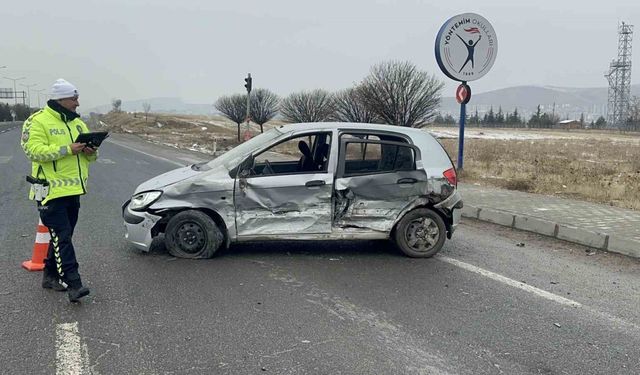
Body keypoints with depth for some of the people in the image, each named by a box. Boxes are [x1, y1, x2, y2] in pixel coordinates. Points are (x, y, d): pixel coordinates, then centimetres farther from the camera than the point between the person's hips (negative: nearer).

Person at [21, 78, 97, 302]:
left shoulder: (77, 123, 15)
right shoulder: (38, 121, -8)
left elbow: (91, 154, 18)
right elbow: (33, 150, -20)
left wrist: (90, 152, -6)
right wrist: (67, 150, -25)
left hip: (73, 190, 8)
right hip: (52, 190, -8)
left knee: (61, 236, 15)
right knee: (62, 237, -11)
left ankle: (50, 276, 29)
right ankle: (73, 284, -12)